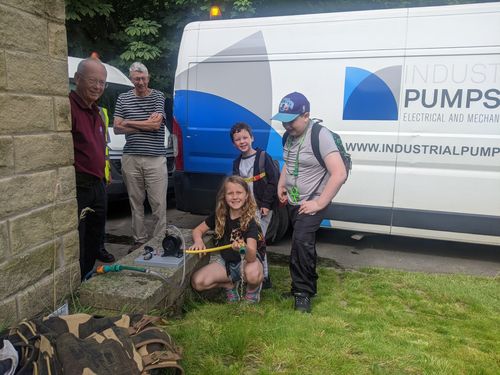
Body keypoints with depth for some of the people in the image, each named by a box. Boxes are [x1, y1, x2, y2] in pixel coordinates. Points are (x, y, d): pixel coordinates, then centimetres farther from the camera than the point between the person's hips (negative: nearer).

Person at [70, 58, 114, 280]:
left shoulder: (95, 111, 15)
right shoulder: (69, 106, -16)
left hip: (97, 186, 10)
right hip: (78, 187, -10)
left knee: (94, 239, 20)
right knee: (77, 243, -2)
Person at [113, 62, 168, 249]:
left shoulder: (158, 97, 4)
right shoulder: (123, 98, 10)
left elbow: (156, 124, -10)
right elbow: (117, 128, 3)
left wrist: (129, 123, -2)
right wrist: (146, 124, -5)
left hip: (155, 158, -2)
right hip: (131, 158, 2)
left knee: (159, 203, -2)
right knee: (136, 202, 8)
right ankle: (139, 240, 18)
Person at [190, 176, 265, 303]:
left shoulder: (250, 221, -22)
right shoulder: (219, 215, -8)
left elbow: (251, 257, -33)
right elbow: (197, 230, 3)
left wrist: (245, 248, -57)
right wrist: (198, 241, -21)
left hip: (247, 259, -4)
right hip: (225, 260, 4)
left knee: (253, 274, -39)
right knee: (197, 282, -18)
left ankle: (253, 289, 0)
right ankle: (230, 285, 10)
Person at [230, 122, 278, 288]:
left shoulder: (263, 157, -7)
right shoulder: (237, 162, 12)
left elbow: (273, 181, -11)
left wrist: (266, 204, -14)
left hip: (261, 208, -6)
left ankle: (264, 277, 3)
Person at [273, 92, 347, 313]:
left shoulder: (320, 136, -21)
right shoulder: (289, 135, 3)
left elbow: (339, 174, -27)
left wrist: (319, 204, -25)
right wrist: (281, 185, 7)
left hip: (311, 203, -7)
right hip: (292, 202, 8)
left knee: (301, 242, -22)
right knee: (304, 245, 17)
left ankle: (303, 292, -5)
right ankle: (306, 286, 32)